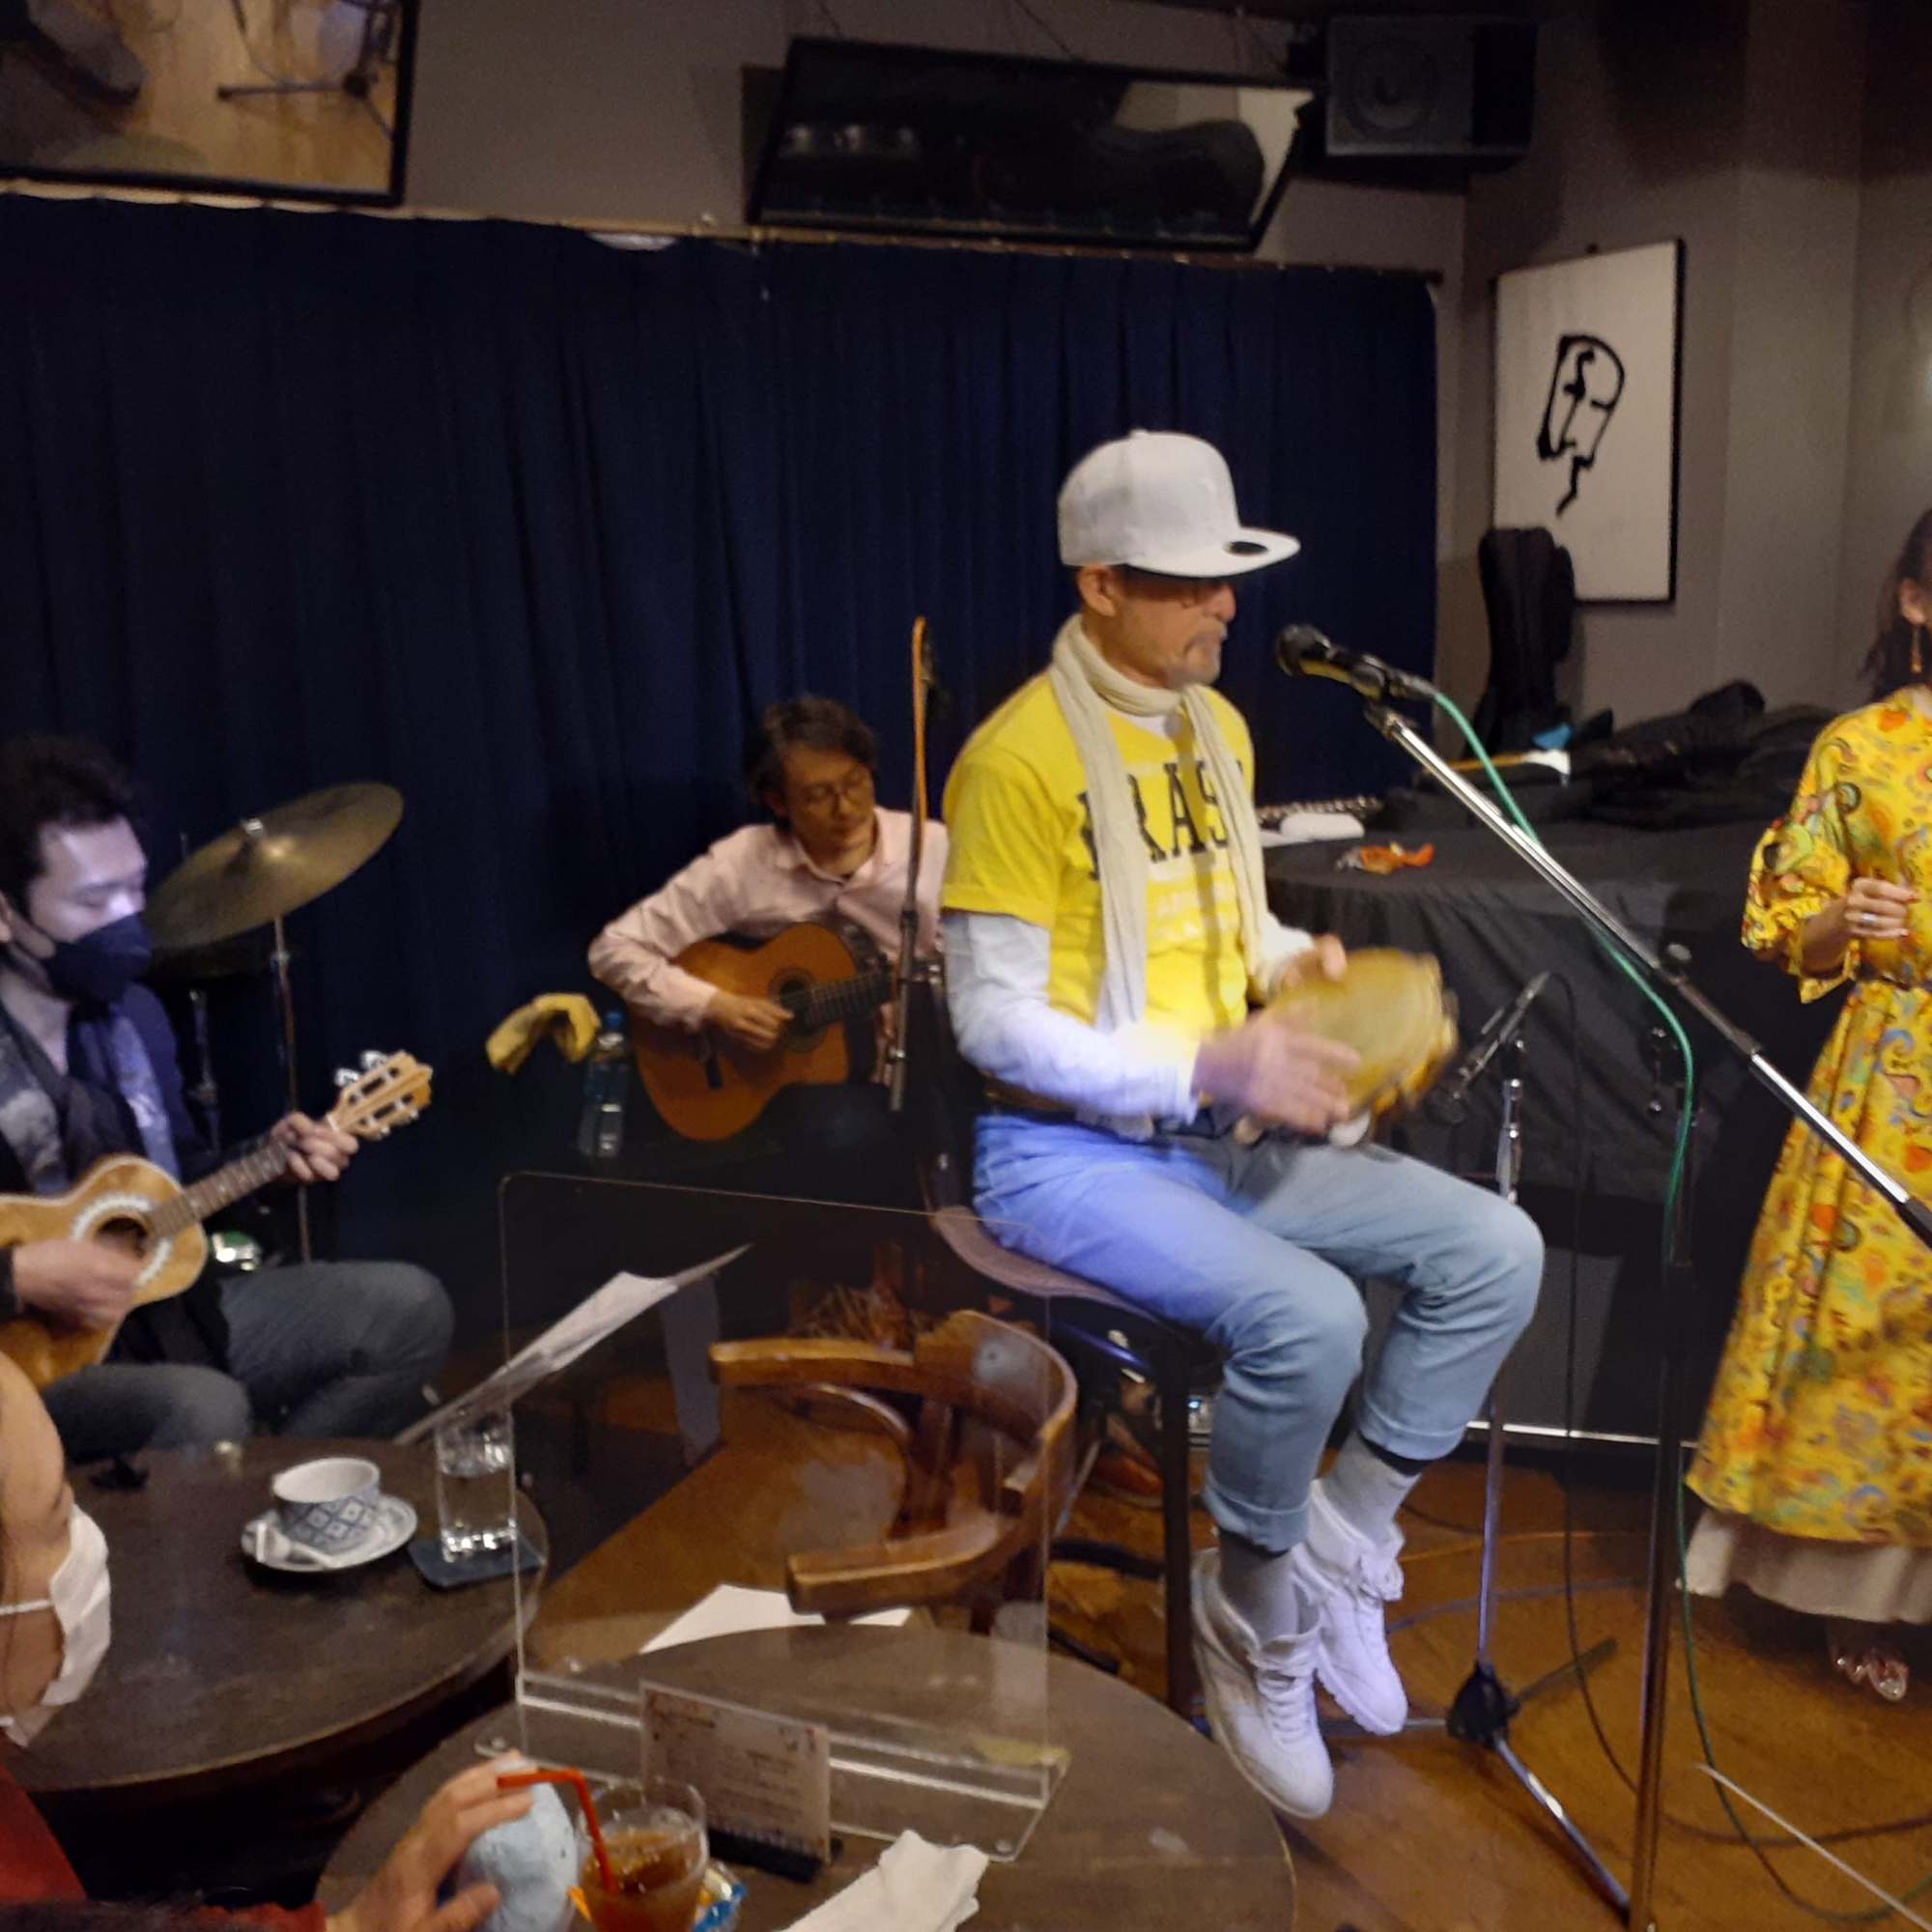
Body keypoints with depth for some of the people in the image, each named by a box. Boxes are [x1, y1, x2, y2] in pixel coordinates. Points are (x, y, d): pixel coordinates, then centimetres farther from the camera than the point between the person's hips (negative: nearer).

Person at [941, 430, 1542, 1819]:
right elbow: (996, 1022, -17)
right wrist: (1211, 1066, -25)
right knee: (1308, 1316, -29)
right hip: (1072, 1150, -7)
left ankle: (1339, 1542, 8)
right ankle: (1259, 1617, 1)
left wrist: (1299, 963, -2)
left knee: (1495, 1251, -7)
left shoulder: (1218, 727, 10)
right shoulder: (1019, 757, -16)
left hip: (1227, 1130, 8)